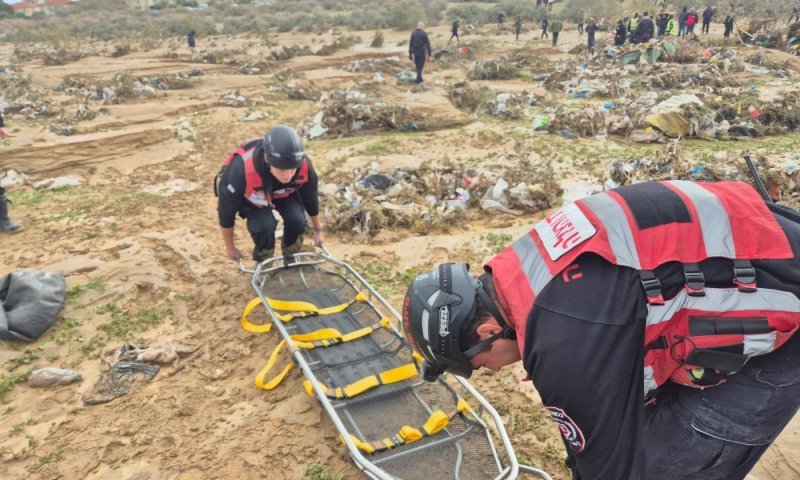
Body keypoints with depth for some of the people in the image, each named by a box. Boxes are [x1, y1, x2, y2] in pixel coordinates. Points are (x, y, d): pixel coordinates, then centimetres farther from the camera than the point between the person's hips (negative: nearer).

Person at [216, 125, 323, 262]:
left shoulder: (304, 165, -34)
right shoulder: (241, 170, -43)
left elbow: (311, 198, -11)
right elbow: (226, 211, -25)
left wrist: (318, 230, 4)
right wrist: (230, 247, -11)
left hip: (284, 193, 2)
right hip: (251, 198, -2)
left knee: (297, 220, -24)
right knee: (265, 226, -28)